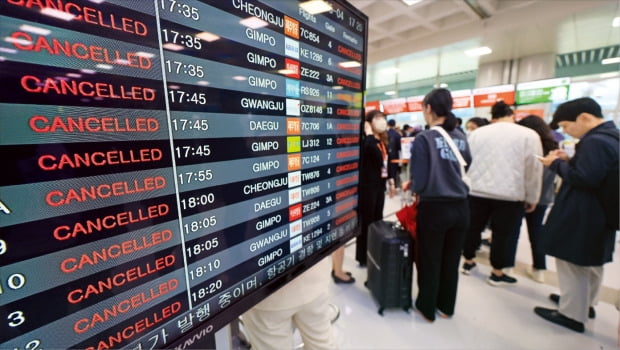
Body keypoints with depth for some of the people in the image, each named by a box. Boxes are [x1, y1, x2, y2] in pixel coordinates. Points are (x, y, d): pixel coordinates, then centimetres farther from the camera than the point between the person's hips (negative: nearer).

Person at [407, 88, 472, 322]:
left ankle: (427, 308, 32)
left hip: (434, 208, -5)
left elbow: (420, 183, -18)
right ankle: (446, 307, 39)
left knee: (429, 262, 13)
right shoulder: (461, 138, 3)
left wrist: (410, 187, 3)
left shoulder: (424, 139, -13)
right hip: (461, 207, 6)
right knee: (451, 261, 20)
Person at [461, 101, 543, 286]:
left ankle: (468, 262, 32)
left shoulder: (477, 133, 5)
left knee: (473, 227, 16)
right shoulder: (529, 135, -2)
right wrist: (532, 198, 8)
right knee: (503, 234, 11)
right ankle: (497, 273, 24)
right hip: (510, 194, -2)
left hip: (476, 191, 2)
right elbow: (534, 170, -2)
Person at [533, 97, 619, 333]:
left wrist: (556, 164, -13)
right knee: (591, 263, 23)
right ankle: (586, 303, 41)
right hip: (598, 215, 10)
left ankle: (572, 314, 15)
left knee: (572, 264, 2)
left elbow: (584, 178, -25)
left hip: (580, 219, -10)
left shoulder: (596, 141, -21)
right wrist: (568, 161, 4)